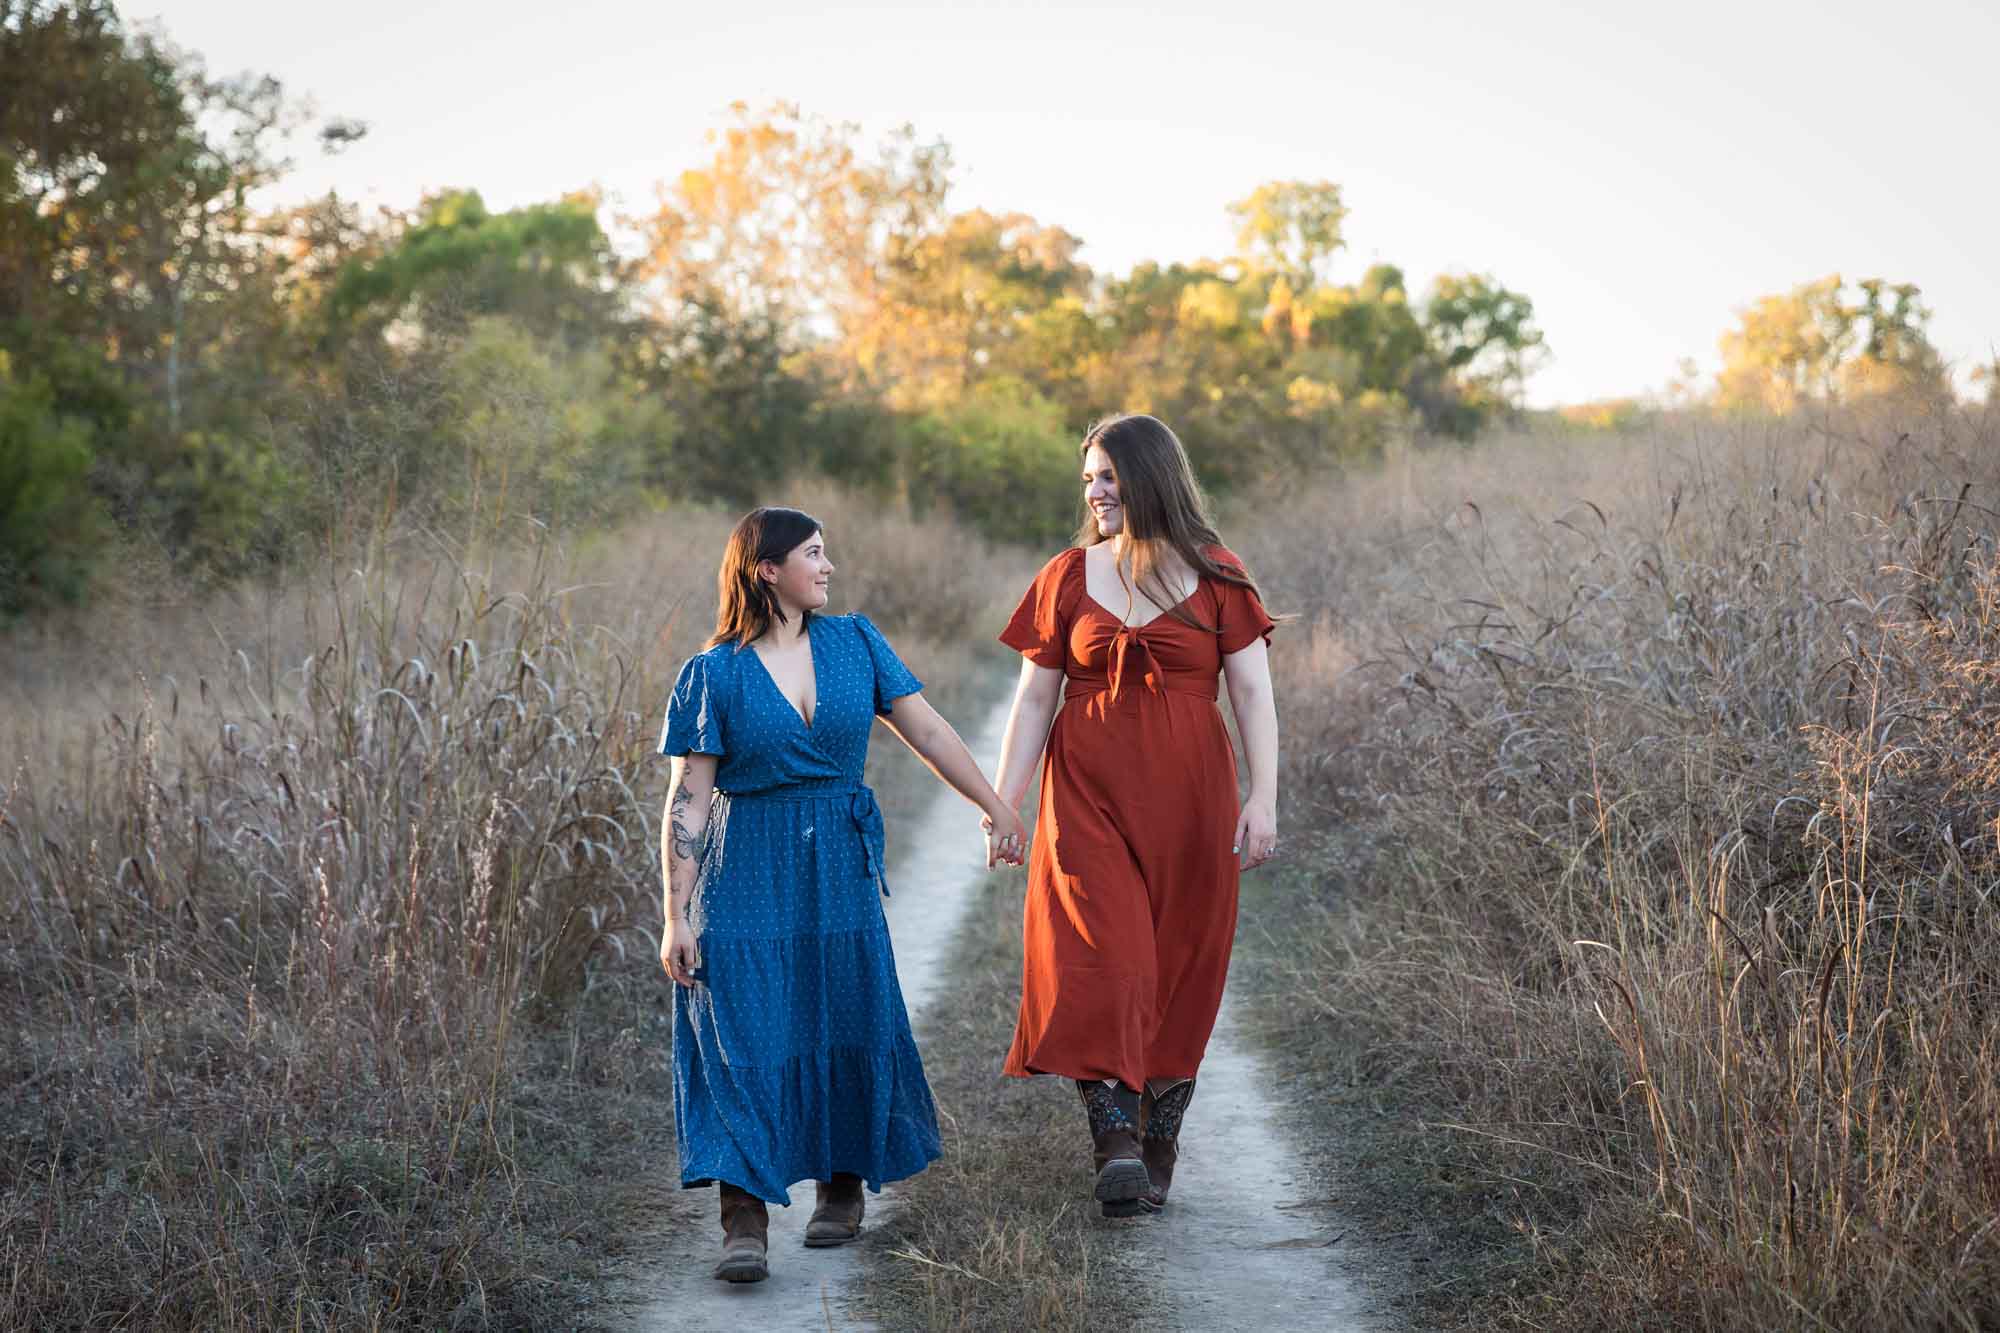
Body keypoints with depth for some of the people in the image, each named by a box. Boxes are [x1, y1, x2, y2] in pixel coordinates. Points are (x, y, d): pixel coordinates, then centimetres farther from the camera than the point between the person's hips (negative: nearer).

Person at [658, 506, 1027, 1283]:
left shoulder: (854, 644, 6)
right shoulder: (713, 674, -5)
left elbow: (927, 730, 9)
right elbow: (688, 801, -6)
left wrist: (995, 807, 8)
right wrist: (676, 917, -10)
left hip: (839, 872, 4)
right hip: (748, 876, -3)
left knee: (848, 1028, 9)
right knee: (745, 1036, -9)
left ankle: (843, 1185, 29)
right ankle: (745, 1220, -10)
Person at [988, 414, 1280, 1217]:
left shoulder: (1217, 578, 3)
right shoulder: (1069, 578, 7)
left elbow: (1252, 693, -1)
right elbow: (1034, 699, 8)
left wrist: (1264, 798, -11)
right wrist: (1003, 803, 2)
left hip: (1188, 797, 0)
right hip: (1090, 796, 0)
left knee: (1180, 971, 3)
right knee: (1105, 960, -14)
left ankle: (1157, 1152, 15)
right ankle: (1116, 1146, -20)